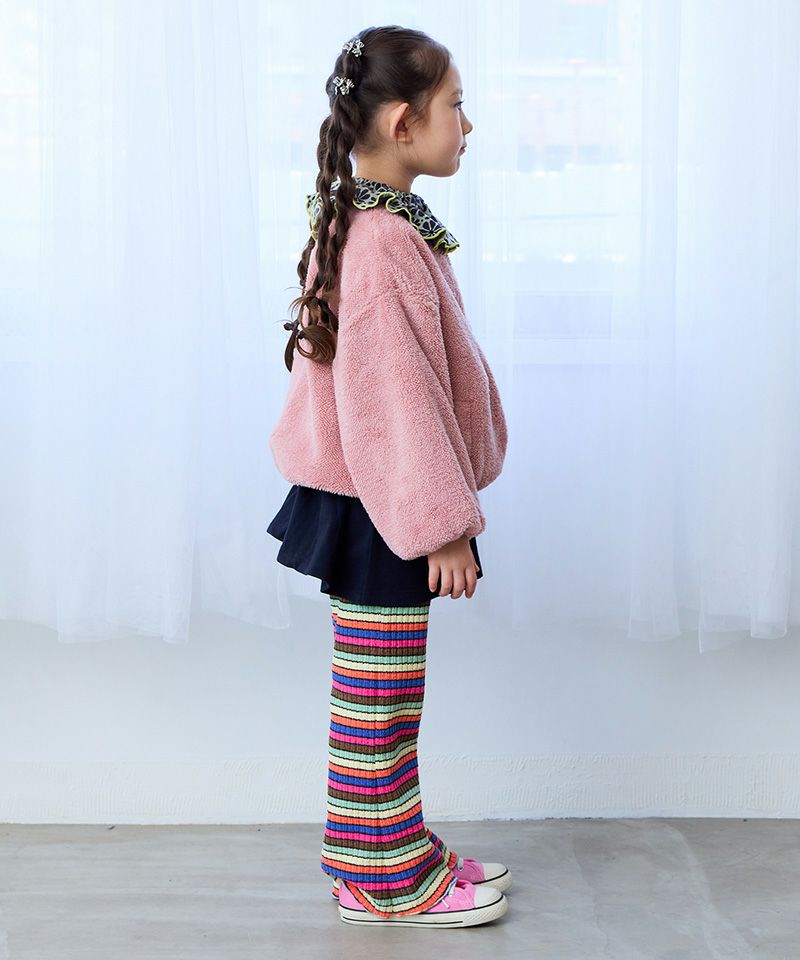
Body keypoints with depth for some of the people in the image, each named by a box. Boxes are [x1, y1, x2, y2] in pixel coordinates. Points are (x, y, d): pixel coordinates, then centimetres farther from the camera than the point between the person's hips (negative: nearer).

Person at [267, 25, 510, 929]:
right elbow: (393, 396, -23)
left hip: (375, 503, 10)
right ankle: (387, 878, 17)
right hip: (380, 512, -10)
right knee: (379, 698, 3)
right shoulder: (381, 241, -22)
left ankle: (395, 850, 31)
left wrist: (442, 503, 22)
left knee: (381, 694, 18)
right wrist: (442, 522, -18)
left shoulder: (371, 223, 10)